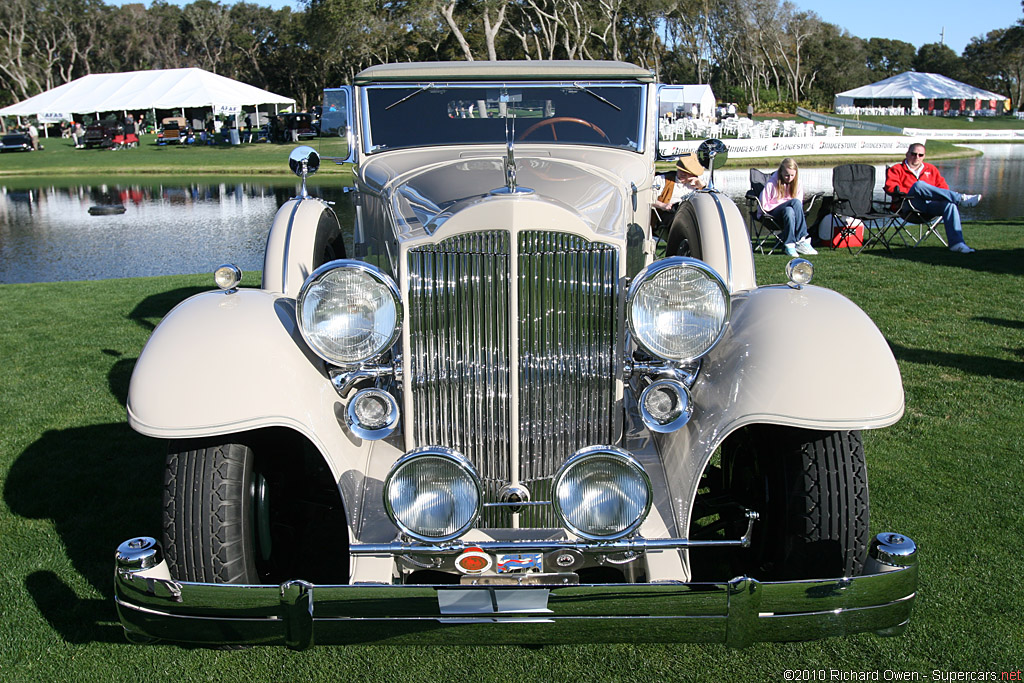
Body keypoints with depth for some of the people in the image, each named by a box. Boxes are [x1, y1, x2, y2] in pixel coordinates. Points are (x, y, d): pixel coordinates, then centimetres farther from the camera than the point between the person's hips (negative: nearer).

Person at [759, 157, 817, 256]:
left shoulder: (797, 183, 4)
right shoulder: (771, 184, -7)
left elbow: (800, 206, 11)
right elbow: (763, 206, -7)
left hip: (790, 210, 3)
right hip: (773, 213, -3)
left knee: (789, 211, -37)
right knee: (796, 202, -33)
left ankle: (789, 244, -42)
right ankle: (802, 239, -36)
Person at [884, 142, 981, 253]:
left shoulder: (931, 169, 29)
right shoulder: (896, 169, 16)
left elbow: (943, 187, 21)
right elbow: (890, 187, -3)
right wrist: (912, 192, -13)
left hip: (930, 205, 4)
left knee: (950, 204, -29)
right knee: (918, 185, -34)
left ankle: (957, 243, -39)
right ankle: (961, 198, -32)